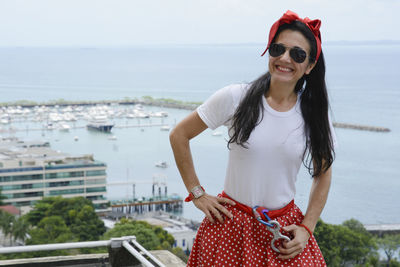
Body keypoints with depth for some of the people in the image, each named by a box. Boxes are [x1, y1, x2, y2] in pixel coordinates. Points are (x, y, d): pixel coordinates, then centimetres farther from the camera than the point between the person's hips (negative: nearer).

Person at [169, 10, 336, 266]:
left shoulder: (314, 116, -1)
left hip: (284, 229, 2)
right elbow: (179, 135, 0)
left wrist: (306, 229, 3)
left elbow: (323, 175, 12)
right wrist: (197, 194, -1)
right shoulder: (235, 98, -9)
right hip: (231, 225, -2)